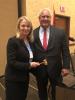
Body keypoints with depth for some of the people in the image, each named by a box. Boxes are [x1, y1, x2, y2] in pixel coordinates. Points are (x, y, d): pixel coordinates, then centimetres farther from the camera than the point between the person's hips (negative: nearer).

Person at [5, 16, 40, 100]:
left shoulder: (30, 41, 5)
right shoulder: (13, 41, -17)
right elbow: (11, 62, -22)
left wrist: (33, 64, -4)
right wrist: (28, 65, -22)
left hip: (25, 78, 7)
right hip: (13, 79, -7)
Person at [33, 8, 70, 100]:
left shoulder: (60, 32, -6)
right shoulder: (33, 33, -4)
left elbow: (65, 51, -4)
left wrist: (66, 66, -9)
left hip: (55, 68, -1)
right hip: (39, 69, 1)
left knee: (56, 92, 19)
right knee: (42, 92, 22)